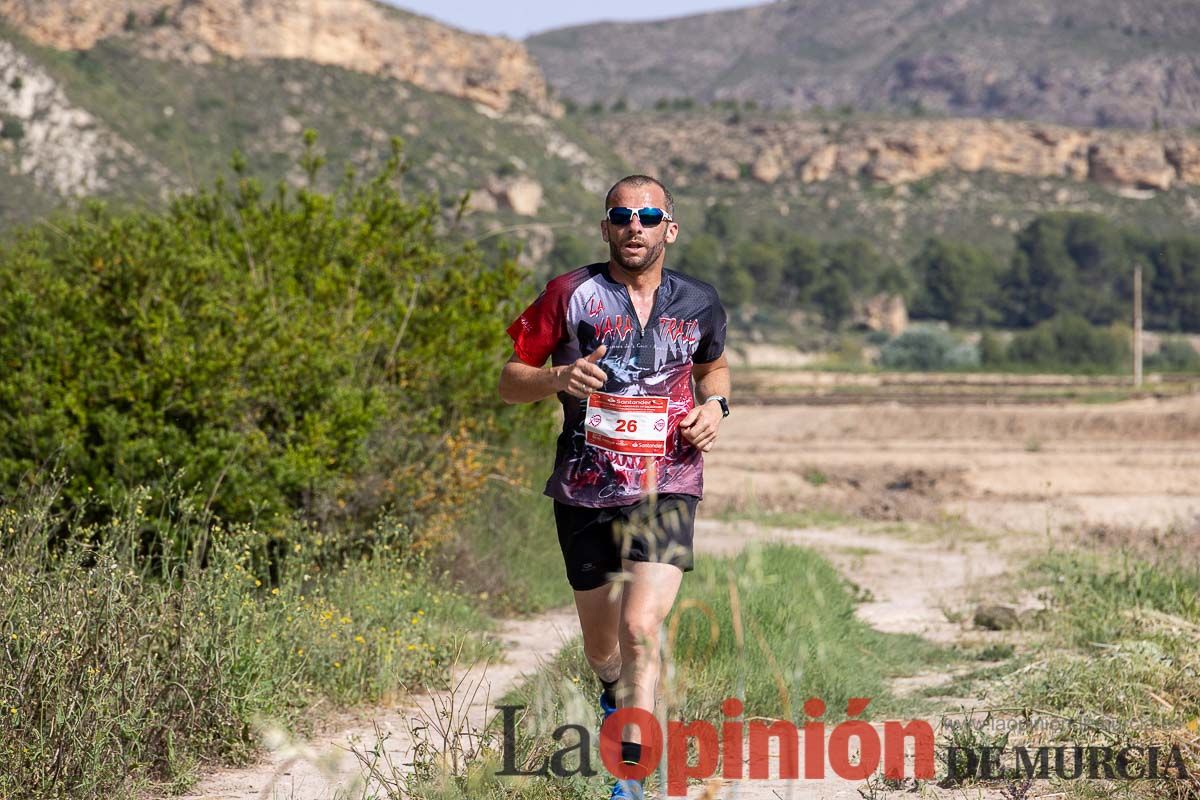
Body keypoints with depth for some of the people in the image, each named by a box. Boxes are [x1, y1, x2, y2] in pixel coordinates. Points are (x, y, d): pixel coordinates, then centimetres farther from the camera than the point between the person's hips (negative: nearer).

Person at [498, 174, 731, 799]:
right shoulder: (571, 294, -3)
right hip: (585, 493, 1)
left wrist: (715, 406, 4)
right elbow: (509, 382, 0)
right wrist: (559, 378, -20)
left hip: (665, 490, -1)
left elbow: (714, 366, 26)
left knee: (640, 627, -21)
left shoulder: (698, 304, 4)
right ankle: (617, 694, 48)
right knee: (601, 649, 12)